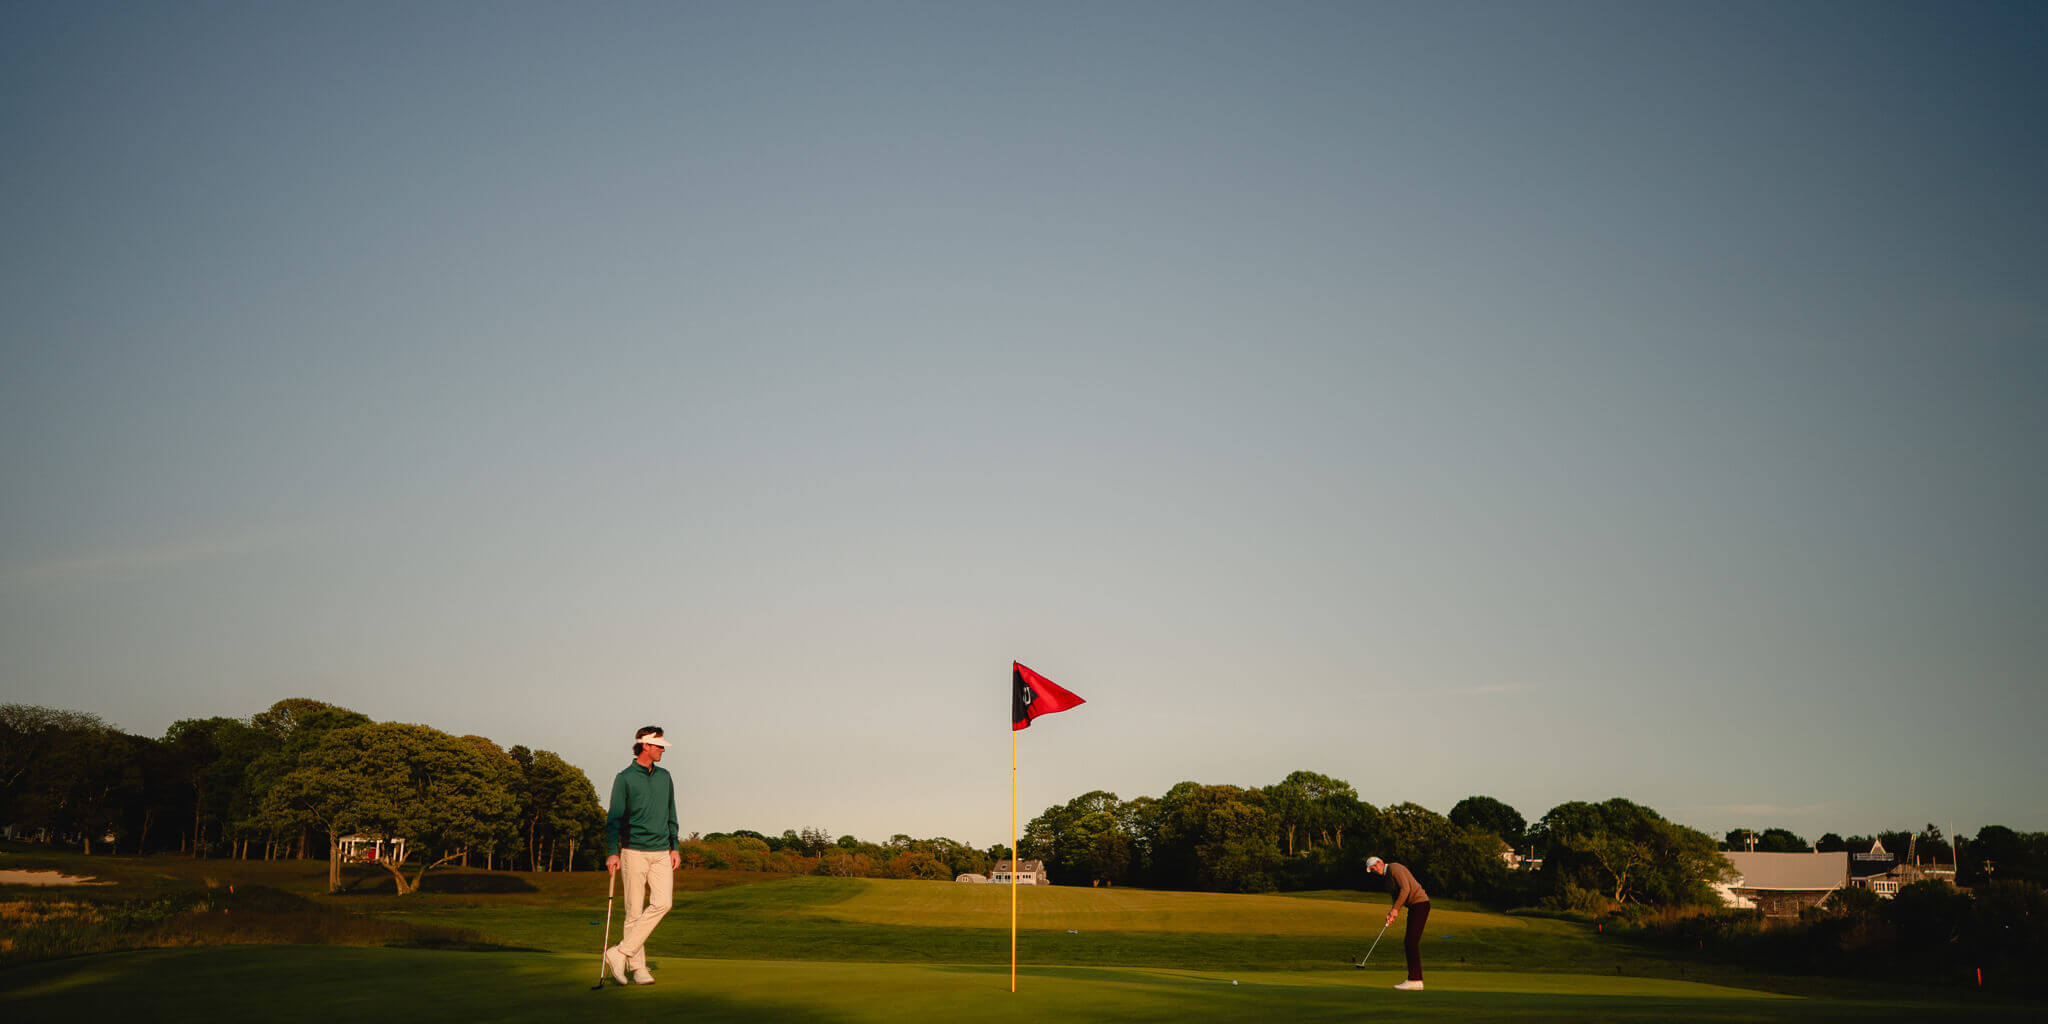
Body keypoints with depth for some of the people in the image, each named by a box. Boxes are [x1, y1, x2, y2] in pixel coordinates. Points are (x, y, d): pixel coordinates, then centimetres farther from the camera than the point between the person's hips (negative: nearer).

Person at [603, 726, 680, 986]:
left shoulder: (664, 776, 14)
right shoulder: (624, 778, -2)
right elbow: (614, 817, -5)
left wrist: (675, 847, 13)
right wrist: (612, 852, -14)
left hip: (661, 853, 4)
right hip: (634, 852, -4)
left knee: (662, 903, -13)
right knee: (635, 911, -2)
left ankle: (620, 953, -7)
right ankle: (637, 967, 6)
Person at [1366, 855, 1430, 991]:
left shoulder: (1394, 868, -11)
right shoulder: (1388, 877, 19)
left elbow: (1405, 889, -20)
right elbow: (1397, 897, 17)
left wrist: (1395, 909, -17)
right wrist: (1392, 914, 1)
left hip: (1419, 903, -10)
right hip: (1414, 906, 10)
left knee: (1412, 943, -13)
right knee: (1410, 944, 8)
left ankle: (1414, 980, -15)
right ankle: (1415, 980, 9)